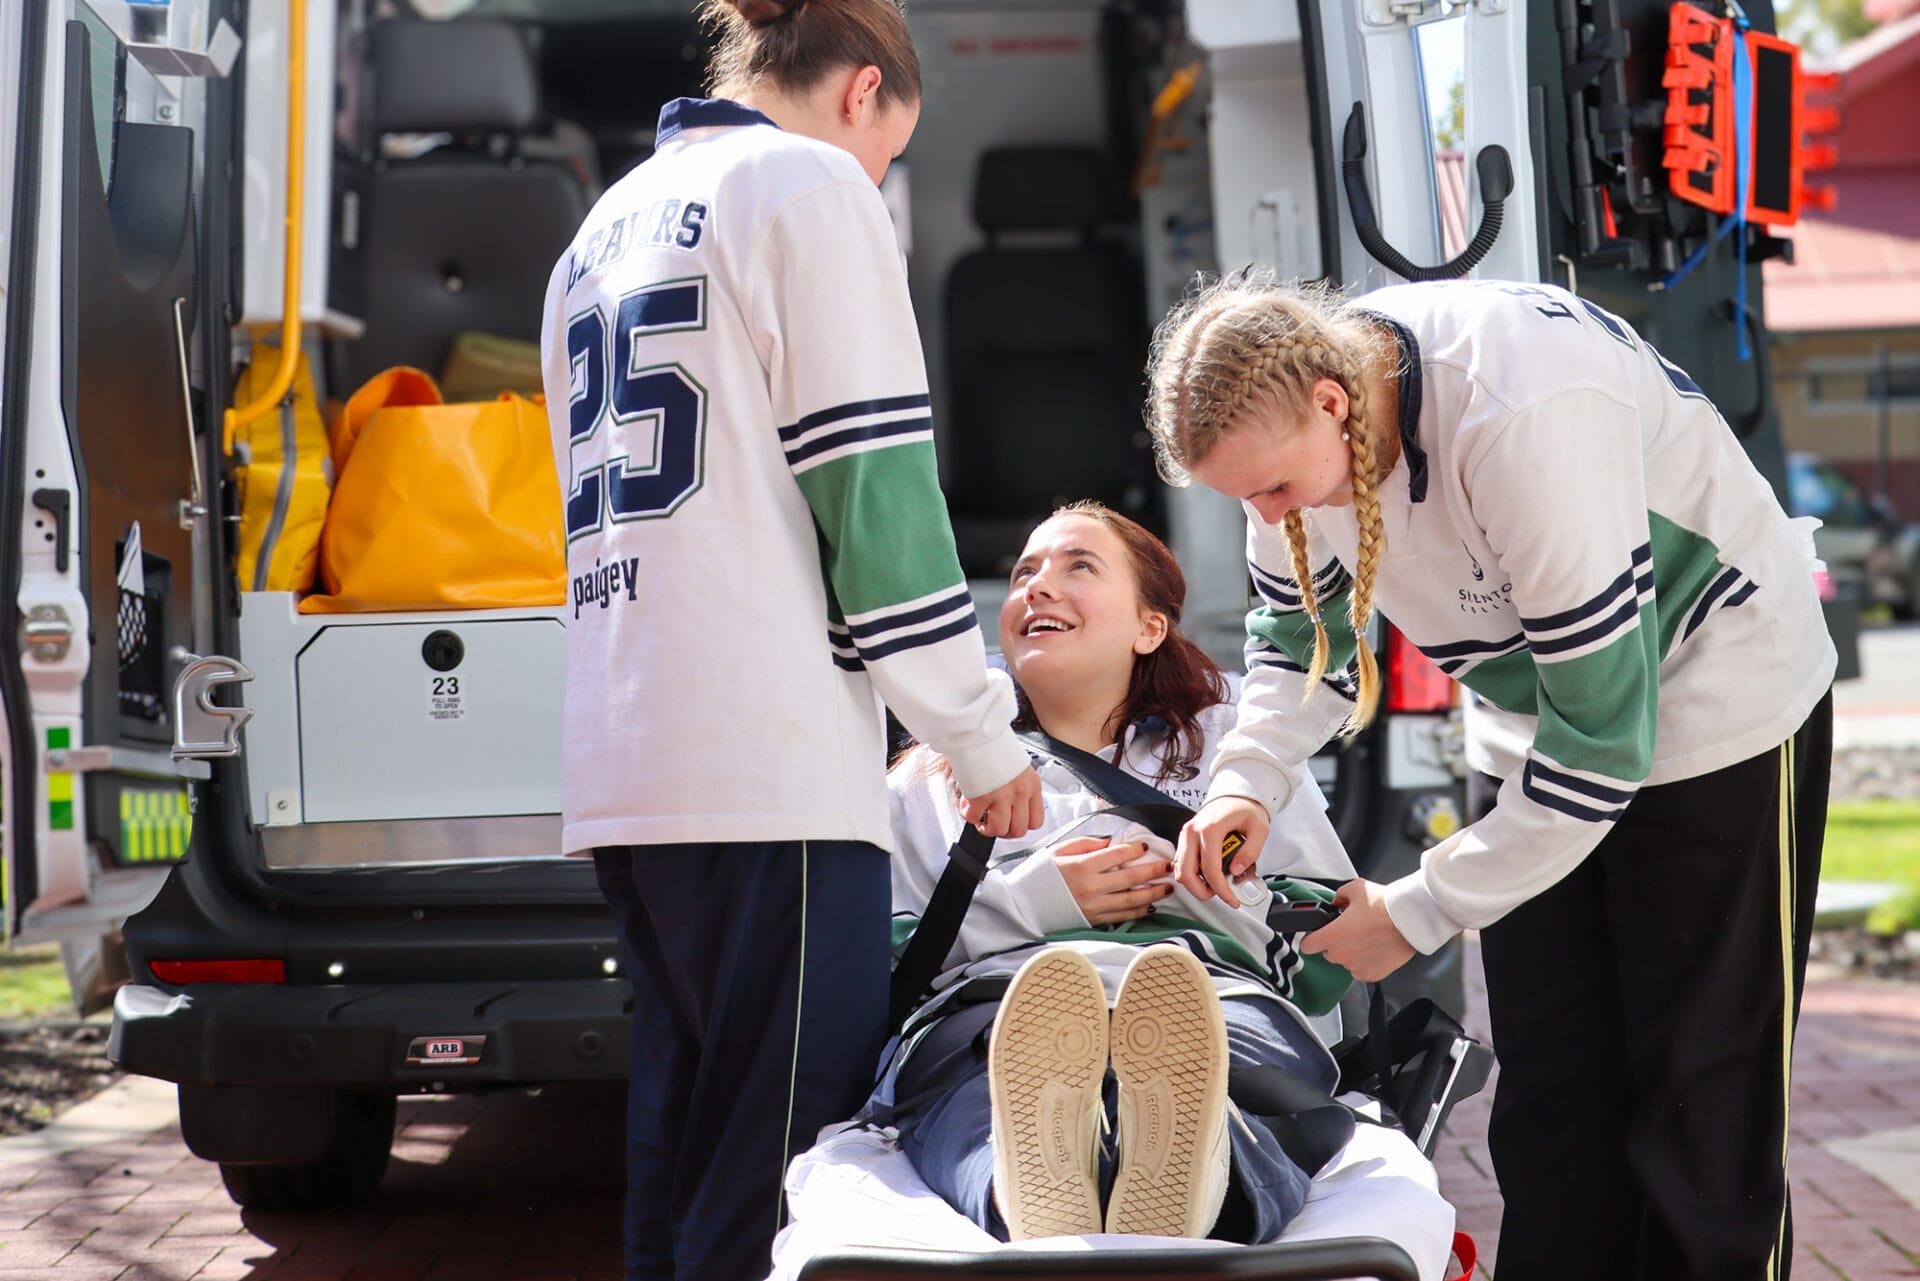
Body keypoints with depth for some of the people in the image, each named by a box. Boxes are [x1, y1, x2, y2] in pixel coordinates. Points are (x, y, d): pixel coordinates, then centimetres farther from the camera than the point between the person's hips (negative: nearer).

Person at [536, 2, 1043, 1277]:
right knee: (788, 1174, -8)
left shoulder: (606, 228, 24)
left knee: (679, 1155, 11)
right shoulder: (811, 183, -1)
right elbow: (875, 487, -9)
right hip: (770, 766, -8)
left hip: (624, 764, 8)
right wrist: (984, 734, -2)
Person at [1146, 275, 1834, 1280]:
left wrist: (1414, 914, -24)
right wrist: (1246, 783, -17)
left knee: (1701, 1116, -4)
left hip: (1725, 712, -7)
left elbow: (1602, 736, -32)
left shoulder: (1519, 419, -37)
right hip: (1559, 728, 7)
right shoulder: (1282, 419, -13)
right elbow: (1299, 642, 4)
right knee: (1549, 1102, 8)